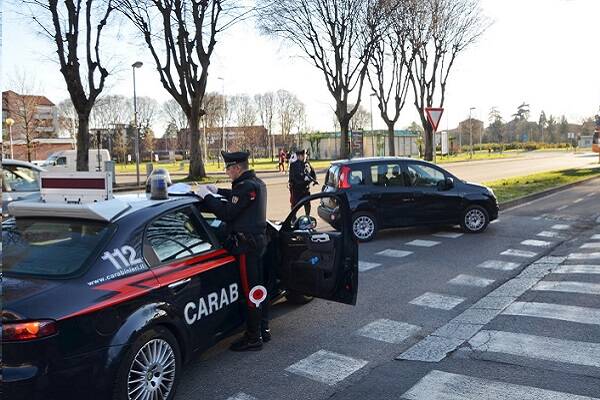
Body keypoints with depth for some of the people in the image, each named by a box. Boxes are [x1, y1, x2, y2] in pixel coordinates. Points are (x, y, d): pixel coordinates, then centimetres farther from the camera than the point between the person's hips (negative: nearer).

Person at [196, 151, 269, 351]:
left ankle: (253, 338, 6)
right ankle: (263, 329, 28)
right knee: (260, 288, 17)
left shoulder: (246, 186, -19)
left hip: (246, 245, -10)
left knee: (251, 291, -3)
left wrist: (207, 197, -11)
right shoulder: (257, 183, 13)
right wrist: (217, 190, 23)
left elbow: (227, 213, -21)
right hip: (259, 240, 10)